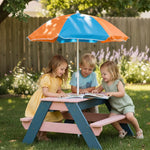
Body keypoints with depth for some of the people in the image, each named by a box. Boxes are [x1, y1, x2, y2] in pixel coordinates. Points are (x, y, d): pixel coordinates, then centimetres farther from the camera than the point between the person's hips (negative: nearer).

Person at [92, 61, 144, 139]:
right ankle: (121, 131, 5)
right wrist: (96, 91, -5)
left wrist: (112, 93, -40)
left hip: (126, 104, -6)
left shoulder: (118, 82, -18)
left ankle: (138, 130, -1)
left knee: (129, 116, -27)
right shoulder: (104, 83, 0)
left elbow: (122, 93, -27)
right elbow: (100, 88, 18)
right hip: (115, 107, 6)